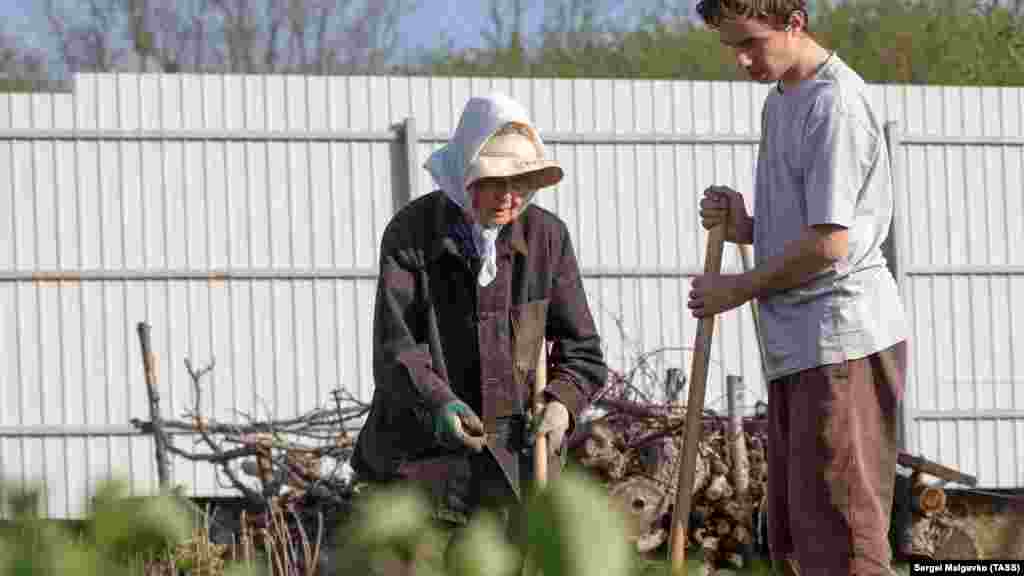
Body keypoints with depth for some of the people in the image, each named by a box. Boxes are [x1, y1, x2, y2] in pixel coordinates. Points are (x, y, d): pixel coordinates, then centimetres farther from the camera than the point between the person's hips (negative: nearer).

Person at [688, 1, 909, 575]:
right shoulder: (779, 101, 18)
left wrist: (740, 289, -7)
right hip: (798, 348, 10)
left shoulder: (835, 104, -14)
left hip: (843, 337, -10)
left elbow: (829, 242, -18)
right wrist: (744, 226, 5)